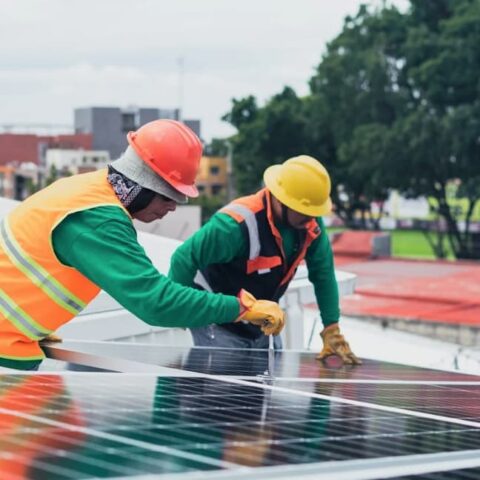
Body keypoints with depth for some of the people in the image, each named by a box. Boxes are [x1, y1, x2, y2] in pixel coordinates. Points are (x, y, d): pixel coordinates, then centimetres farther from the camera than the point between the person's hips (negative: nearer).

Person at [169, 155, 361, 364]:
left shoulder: (311, 223, -12)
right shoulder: (237, 225, -33)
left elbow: (323, 273, -2)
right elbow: (185, 259, -26)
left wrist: (332, 331, -3)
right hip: (219, 327, -7)